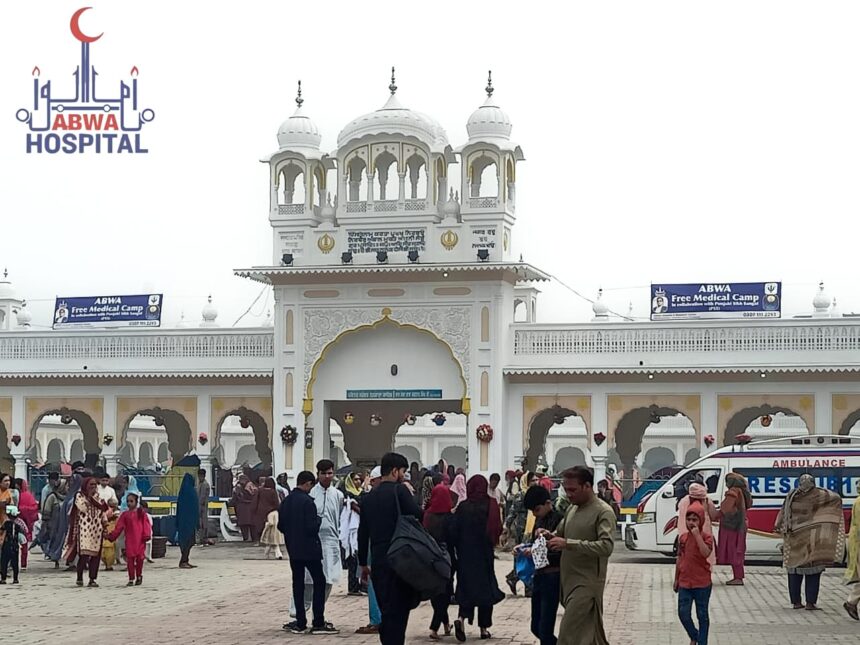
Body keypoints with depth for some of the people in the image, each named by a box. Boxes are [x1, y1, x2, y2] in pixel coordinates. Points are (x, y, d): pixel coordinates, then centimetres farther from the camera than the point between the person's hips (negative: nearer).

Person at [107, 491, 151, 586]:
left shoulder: (141, 513, 3)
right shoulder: (125, 514, 8)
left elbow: (146, 525, 0)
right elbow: (118, 527, 6)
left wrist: (147, 535, -11)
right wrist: (111, 536, 0)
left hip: (140, 540, -1)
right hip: (129, 541, 1)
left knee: (140, 558, 2)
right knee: (130, 559, -2)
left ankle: (139, 576, 18)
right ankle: (131, 579, 4)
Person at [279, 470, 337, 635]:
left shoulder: (286, 501, 4)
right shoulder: (307, 501, -18)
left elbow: (280, 526, 9)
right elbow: (312, 527, -21)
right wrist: (319, 519, -2)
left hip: (293, 549, 7)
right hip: (309, 549, -7)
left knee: (298, 583, 11)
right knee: (319, 581, 1)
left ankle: (300, 622, 10)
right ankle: (318, 623, -3)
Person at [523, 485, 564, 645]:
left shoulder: (559, 520, -13)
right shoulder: (539, 519, 11)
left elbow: (561, 552, -19)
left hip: (552, 576, -8)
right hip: (539, 575, 8)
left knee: (545, 629, -6)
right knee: (536, 627, 13)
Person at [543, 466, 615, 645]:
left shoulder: (603, 511, -10)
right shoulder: (572, 509, 15)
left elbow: (606, 546, -21)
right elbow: (560, 533, 27)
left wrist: (568, 543, -25)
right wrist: (549, 536, 2)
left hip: (587, 584, -8)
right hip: (570, 581, 8)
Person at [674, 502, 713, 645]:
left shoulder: (706, 537, -8)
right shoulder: (683, 538, 5)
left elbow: (706, 553, -28)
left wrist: (697, 535, -27)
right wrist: (676, 579, 15)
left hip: (702, 584, -4)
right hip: (684, 583, 4)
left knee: (702, 615, 6)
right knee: (683, 613, 2)